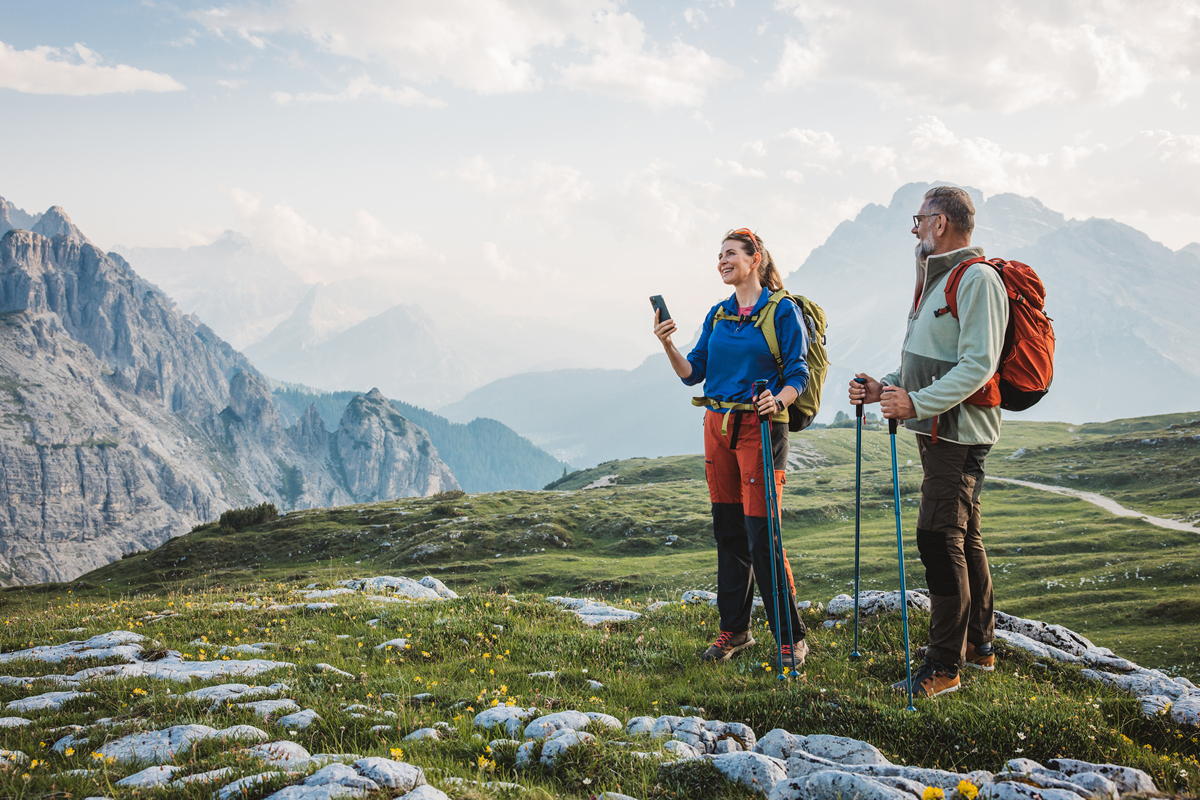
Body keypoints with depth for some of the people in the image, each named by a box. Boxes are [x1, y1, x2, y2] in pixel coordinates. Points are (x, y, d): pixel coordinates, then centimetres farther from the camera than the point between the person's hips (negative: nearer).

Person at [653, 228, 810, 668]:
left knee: (761, 533, -10)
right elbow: (693, 373, 11)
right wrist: (668, 346, -6)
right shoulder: (718, 315, 14)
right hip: (717, 425, 6)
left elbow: (798, 375, -6)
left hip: (761, 428, -6)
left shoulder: (782, 311, -3)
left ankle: (791, 637, 0)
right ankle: (734, 628, 21)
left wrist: (779, 400, -26)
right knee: (727, 530, 10)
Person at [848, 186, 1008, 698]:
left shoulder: (978, 280, -14)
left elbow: (977, 365, -23)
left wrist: (917, 403, -29)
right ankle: (979, 645, 28)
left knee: (939, 538, -11)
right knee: (963, 538, 16)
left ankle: (944, 666, -6)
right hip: (938, 430, 10)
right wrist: (886, 387, 9)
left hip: (958, 433, -10)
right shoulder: (936, 279, 19)